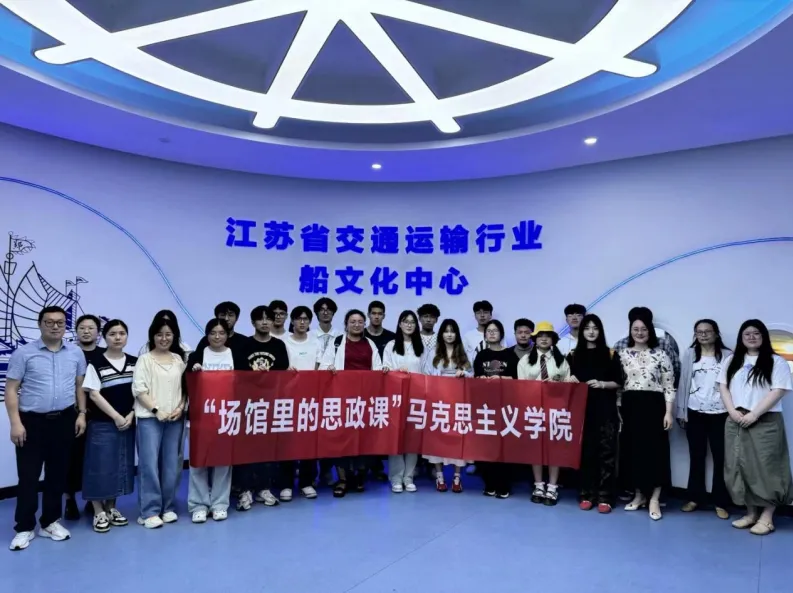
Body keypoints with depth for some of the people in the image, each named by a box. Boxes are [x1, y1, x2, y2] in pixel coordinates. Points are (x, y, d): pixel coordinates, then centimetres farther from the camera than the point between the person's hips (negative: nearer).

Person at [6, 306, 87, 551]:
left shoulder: (76, 353, 4)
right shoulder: (23, 353, -4)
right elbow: (11, 390, -5)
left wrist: (82, 414, 4)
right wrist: (15, 422, -12)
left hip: (64, 420, 3)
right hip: (32, 421, -3)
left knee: (58, 474, 11)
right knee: (28, 476, 3)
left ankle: (50, 522, 24)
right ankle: (24, 527, 17)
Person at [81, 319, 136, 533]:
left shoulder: (134, 363, 5)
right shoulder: (96, 364, -6)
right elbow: (94, 395, -10)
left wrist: (131, 416, -7)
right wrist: (116, 417, -13)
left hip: (128, 423, 4)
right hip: (102, 424, -4)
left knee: (121, 466, 10)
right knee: (100, 466, -1)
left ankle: (111, 508, 24)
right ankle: (99, 512, 12)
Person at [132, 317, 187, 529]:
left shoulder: (179, 359, 11)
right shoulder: (145, 359, 1)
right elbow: (139, 390, -6)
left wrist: (180, 408, -5)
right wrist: (157, 410, -13)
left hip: (175, 418, 3)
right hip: (149, 418, -3)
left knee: (171, 464, 7)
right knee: (149, 464, -4)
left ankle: (168, 508, 19)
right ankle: (149, 511, 4)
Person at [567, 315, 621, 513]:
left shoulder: (610, 354, 4)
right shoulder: (574, 355, 8)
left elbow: (618, 382, 3)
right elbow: (570, 380, 13)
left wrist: (601, 384, -13)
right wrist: (571, 381, -8)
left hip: (606, 410, -1)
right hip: (582, 409, 1)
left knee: (606, 452, -1)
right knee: (585, 451, 3)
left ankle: (604, 497, 7)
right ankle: (586, 494, 13)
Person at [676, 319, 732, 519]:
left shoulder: (727, 355, 1)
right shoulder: (689, 355, 6)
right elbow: (683, 383, 6)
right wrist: (681, 412, 3)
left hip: (720, 414, -2)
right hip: (695, 413, 2)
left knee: (721, 458, 3)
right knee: (696, 457, 10)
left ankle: (720, 503, 13)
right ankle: (695, 498, 19)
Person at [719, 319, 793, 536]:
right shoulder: (731, 361, 13)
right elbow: (723, 387, 9)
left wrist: (754, 414, -16)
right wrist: (733, 411, -6)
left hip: (766, 422, -4)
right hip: (736, 422, 4)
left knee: (765, 468, -4)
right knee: (740, 468, 6)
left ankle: (766, 517, 7)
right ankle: (751, 513, 18)